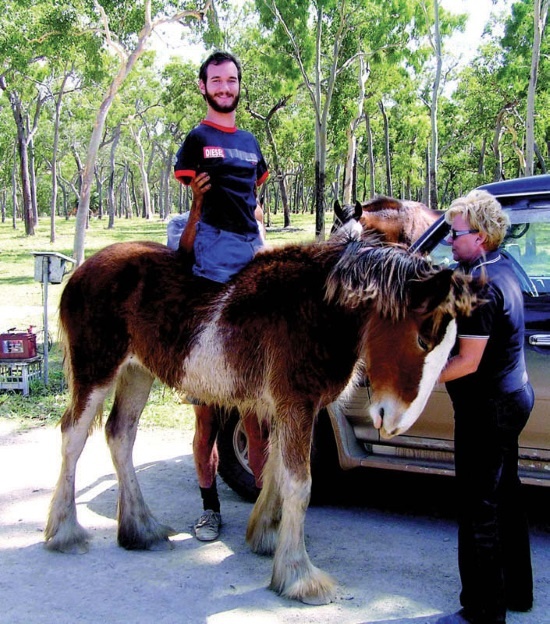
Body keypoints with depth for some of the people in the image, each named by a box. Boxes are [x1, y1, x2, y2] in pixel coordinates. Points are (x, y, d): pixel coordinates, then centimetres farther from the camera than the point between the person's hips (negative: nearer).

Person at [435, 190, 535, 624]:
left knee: (479, 509, -1)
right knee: (505, 496, 20)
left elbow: (468, 362, -24)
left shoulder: (481, 285, -23)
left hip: (488, 408, -10)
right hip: (512, 396, 10)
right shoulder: (502, 267, 7)